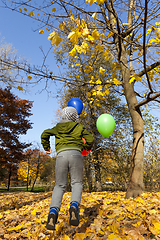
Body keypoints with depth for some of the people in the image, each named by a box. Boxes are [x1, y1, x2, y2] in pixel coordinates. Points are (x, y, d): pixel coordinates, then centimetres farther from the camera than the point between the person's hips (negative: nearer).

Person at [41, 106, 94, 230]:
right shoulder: (79, 127, 18)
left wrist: (46, 147, 27)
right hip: (76, 154, -1)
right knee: (77, 183, 8)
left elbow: (45, 134, 14)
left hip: (61, 154, 2)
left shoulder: (58, 127, 22)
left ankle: (53, 211, -15)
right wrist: (87, 148, 33)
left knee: (60, 185, 9)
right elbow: (90, 139, 13)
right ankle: (74, 206, -21)